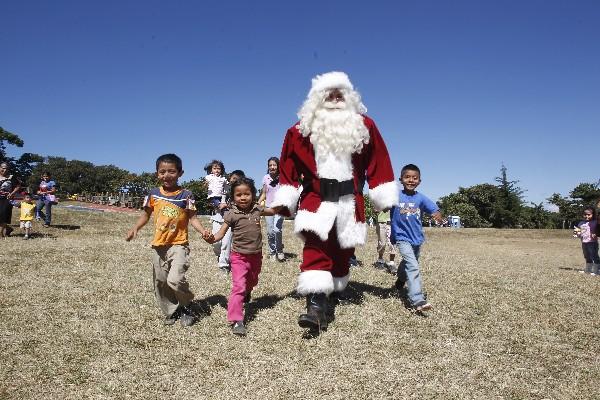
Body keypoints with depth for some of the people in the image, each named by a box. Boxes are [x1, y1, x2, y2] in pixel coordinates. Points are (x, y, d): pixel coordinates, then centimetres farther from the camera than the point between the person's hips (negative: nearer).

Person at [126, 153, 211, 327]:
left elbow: (192, 218, -6)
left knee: (175, 280, -19)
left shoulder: (185, 195, -7)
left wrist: (203, 231, -23)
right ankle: (171, 312, 31)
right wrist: (135, 228, -4)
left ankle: (186, 308, 8)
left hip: (178, 244, -4)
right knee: (160, 283, 12)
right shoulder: (153, 194, 2)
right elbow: (146, 215, 12)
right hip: (159, 245, 5)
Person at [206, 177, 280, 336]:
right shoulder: (232, 214, -16)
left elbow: (273, 211, 12)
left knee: (252, 281, 28)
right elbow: (222, 232, -17)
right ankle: (236, 320, -9)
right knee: (238, 286, -15)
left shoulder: (257, 209, -5)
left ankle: (247, 293, 62)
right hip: (239, 256, -5)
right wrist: (212, 238, -37)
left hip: (256, 255, 5)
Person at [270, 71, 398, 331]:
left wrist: (384, 197, 6)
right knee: (316, 248, -18)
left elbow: (378, 163, 7)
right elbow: (289, 167, 3)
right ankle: (316, 307, -22)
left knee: (343, 251, 13)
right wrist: (284, 201, 1)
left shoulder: (364, 126, 4)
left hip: (350, 201, 3)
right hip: (316, 199, -2)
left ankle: (334, 292, 35)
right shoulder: (303, 129, 0)